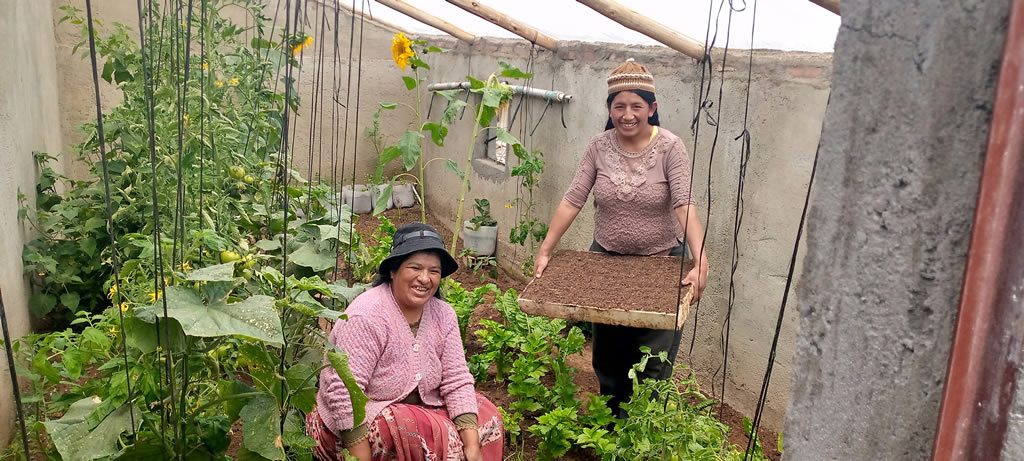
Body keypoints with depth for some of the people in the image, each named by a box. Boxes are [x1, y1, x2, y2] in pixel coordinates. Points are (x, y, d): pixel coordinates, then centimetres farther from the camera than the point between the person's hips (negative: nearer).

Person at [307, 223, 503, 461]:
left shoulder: (443, 314, -5)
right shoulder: (366, 317, -24)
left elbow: (456, 381, -7)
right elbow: (344, 393, -27)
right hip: (353, 423, -7)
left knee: (486, 416, -5)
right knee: (437, 438, -27)